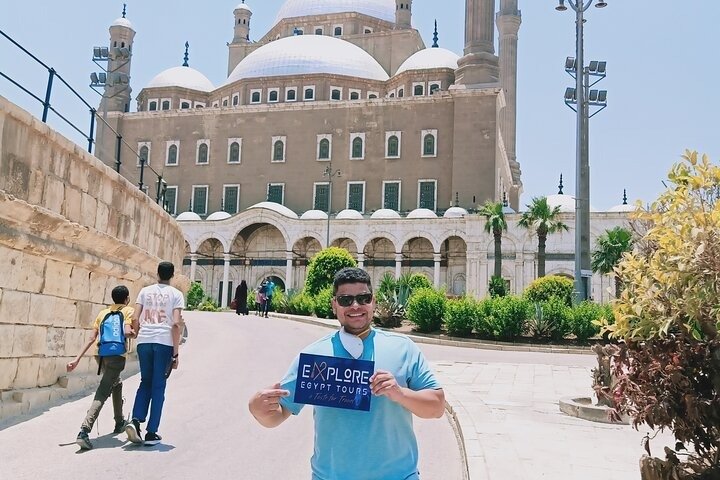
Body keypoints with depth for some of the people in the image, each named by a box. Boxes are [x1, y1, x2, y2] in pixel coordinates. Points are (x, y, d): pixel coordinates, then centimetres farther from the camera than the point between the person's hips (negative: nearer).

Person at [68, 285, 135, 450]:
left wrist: (77, 359, 9)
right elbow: (127, 332, -13)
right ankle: (84, 431, -24)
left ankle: (120, 422, 39)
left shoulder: (103, 312, 19)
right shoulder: (128, 311, 6)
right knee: (102, 394, -10)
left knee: (117, 383, 29)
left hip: (101, 354, 6)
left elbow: (92, 338, 10)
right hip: (117, 355, -6)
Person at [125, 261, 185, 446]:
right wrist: (175, 353, -2)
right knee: (158, 387, 6)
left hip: (144, 341, 3)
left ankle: (135, 420, -1)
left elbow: (135, 319, 4)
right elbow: (176, 324, -5)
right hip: (164, 342, -2)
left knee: (145, 383, 18)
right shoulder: (176, 294, 4)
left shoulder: (145, 291, 12)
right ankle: (151, 433, 7)